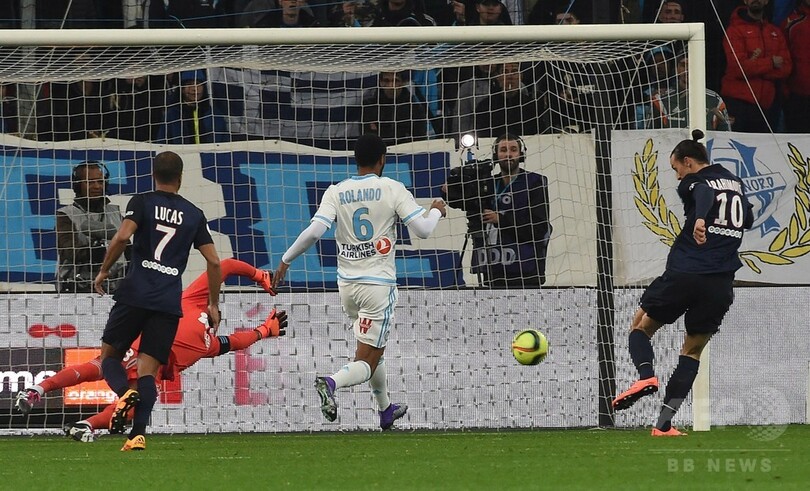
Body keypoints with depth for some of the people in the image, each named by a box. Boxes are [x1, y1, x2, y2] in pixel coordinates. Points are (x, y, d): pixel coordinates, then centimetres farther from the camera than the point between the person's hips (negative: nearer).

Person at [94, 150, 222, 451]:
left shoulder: (142, 202, 4)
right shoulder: (194, 214, 13)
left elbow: (122, 237, -13)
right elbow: (214, 261, 10)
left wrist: (104, 271, 1)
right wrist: (213, 305, 18)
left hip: (136, 294, -2)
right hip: (170, 303, 2)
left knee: (110, 355, 12)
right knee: (148, 370, 1)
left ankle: (124, 393, -20)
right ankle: (138, 434, -17)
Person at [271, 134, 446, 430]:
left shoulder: (336, 192, 0)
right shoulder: (392, 189, -8)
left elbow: (315, 230, -12)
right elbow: (423, 229, -11)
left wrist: (286, 261, -2)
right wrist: (436, 211, 11)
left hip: (347, 283, 5)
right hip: (379, 284, -5)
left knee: (374, 349, 27)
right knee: (367, 362, -5)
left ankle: (386, 410, 37)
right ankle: (332, 383, -35)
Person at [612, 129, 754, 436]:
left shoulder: (693, 182, -1)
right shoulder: (734, 182, 18)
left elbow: (704, 192, -27)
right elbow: (748, 220, 35)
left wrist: (700, 218, -45)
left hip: (684, 274, -5)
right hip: (721, 284, 5)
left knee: (641, 326, 17)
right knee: (693, 350, 15)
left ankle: (646, 376, -13)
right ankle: (664, 424, 7)